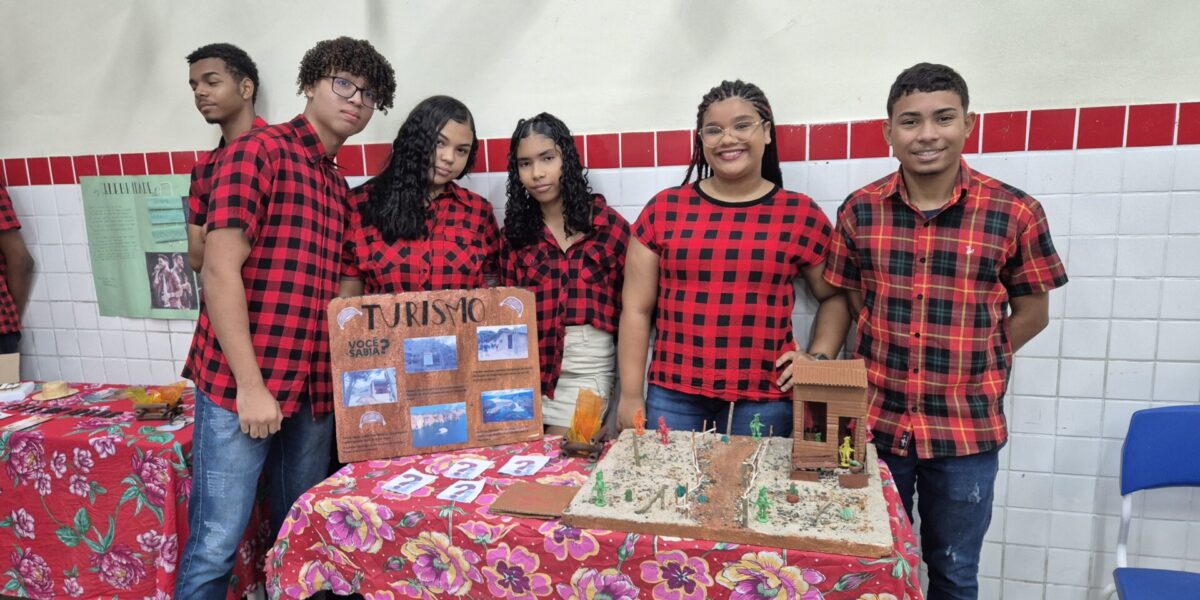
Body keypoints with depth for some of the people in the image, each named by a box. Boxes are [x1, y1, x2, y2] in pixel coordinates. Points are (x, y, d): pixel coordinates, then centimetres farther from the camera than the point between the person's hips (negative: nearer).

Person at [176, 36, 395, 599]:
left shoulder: (339, 186, 16)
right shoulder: (259, 150, -5)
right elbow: (219, 270, -13)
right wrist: (250, 383, -16)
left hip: (313, 387, 7)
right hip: (241, 384, -7)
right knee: (216, 546, 0)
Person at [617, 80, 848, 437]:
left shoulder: (800, 214, 2)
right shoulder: (664, 209, 2)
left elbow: (835, 296, 15)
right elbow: (637, 309, 3)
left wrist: (818, 358, 0)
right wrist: (631, 396, 2)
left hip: (763, 402, 0)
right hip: (672, 397, 1)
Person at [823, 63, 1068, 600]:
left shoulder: (1015, 213, -9)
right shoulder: (860, 210, -4)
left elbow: (1032, 313, 1)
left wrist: (967, 365, -4)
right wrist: (888, 358, -3)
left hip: (966, 428, -1)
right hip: (875, 420, 1)